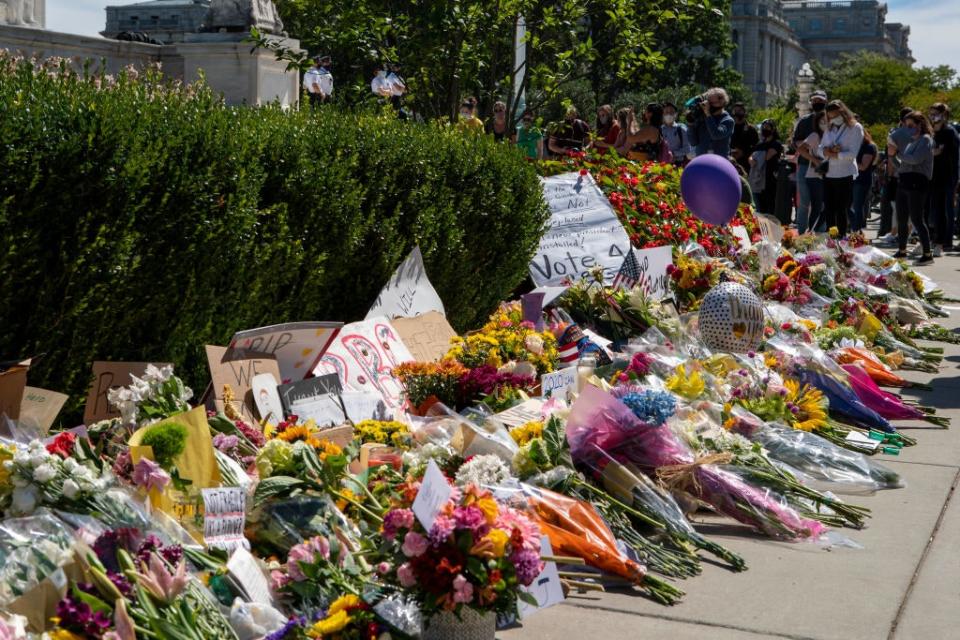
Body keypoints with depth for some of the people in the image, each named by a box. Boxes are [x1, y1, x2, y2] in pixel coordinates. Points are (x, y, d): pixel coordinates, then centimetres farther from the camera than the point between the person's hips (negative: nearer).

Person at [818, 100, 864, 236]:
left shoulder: (855, 128, -3)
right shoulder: (829, 128, 15)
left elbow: (853, 154, -11)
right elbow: (821, 150, 11)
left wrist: (832, 154, -9)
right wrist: (829, 151, -11)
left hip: (845, 175, -5)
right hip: (828, 174, 5)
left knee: (842, 211, -1)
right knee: (828, 210, 6)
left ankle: (841, 238, 4)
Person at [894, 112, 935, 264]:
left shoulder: (925, 139, -5)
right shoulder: (911, 140, 19)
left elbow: (915, 159, -18)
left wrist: (898, 153, -6)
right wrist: (894, 155, 7)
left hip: (917, 182, -8)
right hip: (903, 182, 8)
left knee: (916, 219, -10)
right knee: (901, 219, 12)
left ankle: (928, 253, -6)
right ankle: (902, 251, 25)